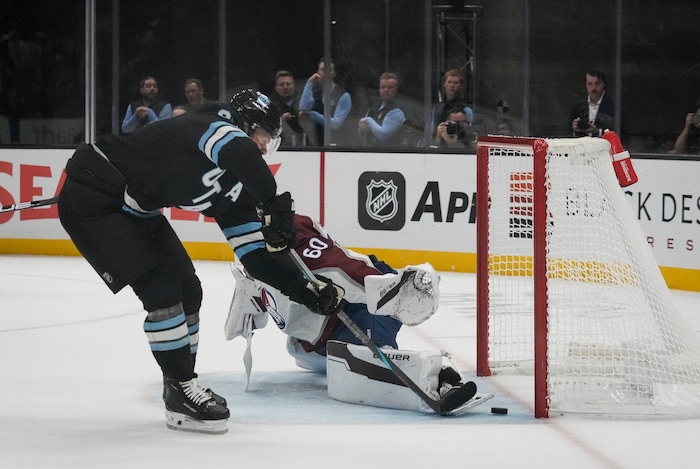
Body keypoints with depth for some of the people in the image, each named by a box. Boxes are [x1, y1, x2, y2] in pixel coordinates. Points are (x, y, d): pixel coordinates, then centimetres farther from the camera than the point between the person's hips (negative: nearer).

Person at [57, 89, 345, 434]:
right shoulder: (215, 124, -18)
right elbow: (240, 153, -44)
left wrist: (309, 294, -1)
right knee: (161, 286, -15)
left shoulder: (231, 183, 7)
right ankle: (181, 394, -5)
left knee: (187, 289, 10)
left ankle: (182, 386, 23)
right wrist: (274, 207, -39)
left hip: (131, 210, 10)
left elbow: (256, 254, 6)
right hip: (90, 198, -10)